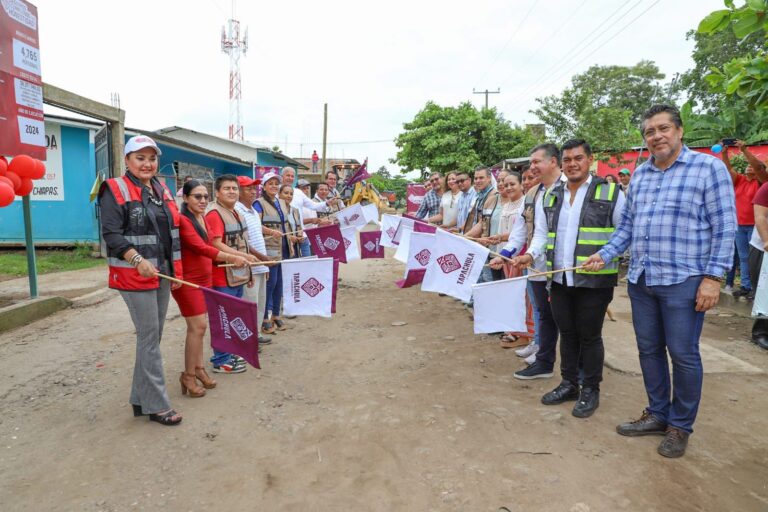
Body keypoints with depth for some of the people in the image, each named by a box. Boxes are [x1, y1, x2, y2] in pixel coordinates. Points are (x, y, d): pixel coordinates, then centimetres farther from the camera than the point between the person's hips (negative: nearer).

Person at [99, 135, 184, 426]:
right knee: (149, 337, -4)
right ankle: (156, 405, 7)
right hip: (135, 276, -7)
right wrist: (138, 259, -29)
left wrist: (176, 271, 13)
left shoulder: (162, 191, 14)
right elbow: (111, 234, -15)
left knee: (152, 337, 13)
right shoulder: (115, 191, -7)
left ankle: (141, 397, 27)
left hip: (162, 274, 7)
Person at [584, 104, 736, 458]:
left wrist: (712, 277, -13)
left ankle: (680, 425, 23)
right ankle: (658, 414, 31)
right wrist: (604, 255, 2)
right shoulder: (640, 174, 11)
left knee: (683, 354, 4)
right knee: (649, 350, 14)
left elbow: (724, 228, -7)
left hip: (683, 281, -5)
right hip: (641, 279, 6)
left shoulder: (709, 167, -5)